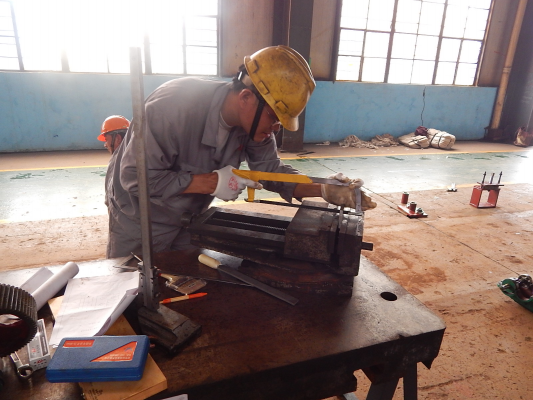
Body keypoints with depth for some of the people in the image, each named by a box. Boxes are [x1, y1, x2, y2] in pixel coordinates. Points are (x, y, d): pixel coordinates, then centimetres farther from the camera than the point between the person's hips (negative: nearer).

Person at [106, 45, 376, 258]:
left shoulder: (252, 120, -15)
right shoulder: (175, 105, -34)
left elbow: (271, 170, -8)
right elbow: (137, 176, -31)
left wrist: (326, 191, -23)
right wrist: (212, 182, -33)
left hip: (190, 221, 5)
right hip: (139, 223, -4)